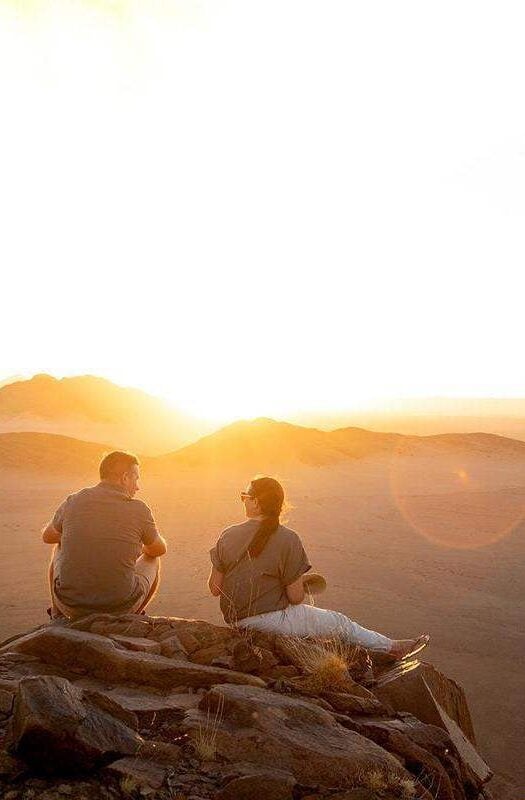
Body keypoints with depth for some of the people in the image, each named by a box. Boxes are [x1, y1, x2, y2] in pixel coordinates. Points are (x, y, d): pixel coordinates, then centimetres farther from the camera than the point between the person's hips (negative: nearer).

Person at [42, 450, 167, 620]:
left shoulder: (73, 502, -3)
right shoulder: (139, 510, -9)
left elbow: (48, 536, 17)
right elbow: (160, 549, 10)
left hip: (71, 604, 2)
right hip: (120, 607, -2)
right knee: (152, 561, 26)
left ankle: (58, 616, 41)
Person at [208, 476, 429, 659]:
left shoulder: (227, 536, -5)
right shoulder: (287, 539, -16)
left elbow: (214, 588, 1)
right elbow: (296, 597, -13)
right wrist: (299, 583, 9)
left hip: (235, 620, 5)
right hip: (272, 620, -5)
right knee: (341, 623, 14)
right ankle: (392, 647, 30)